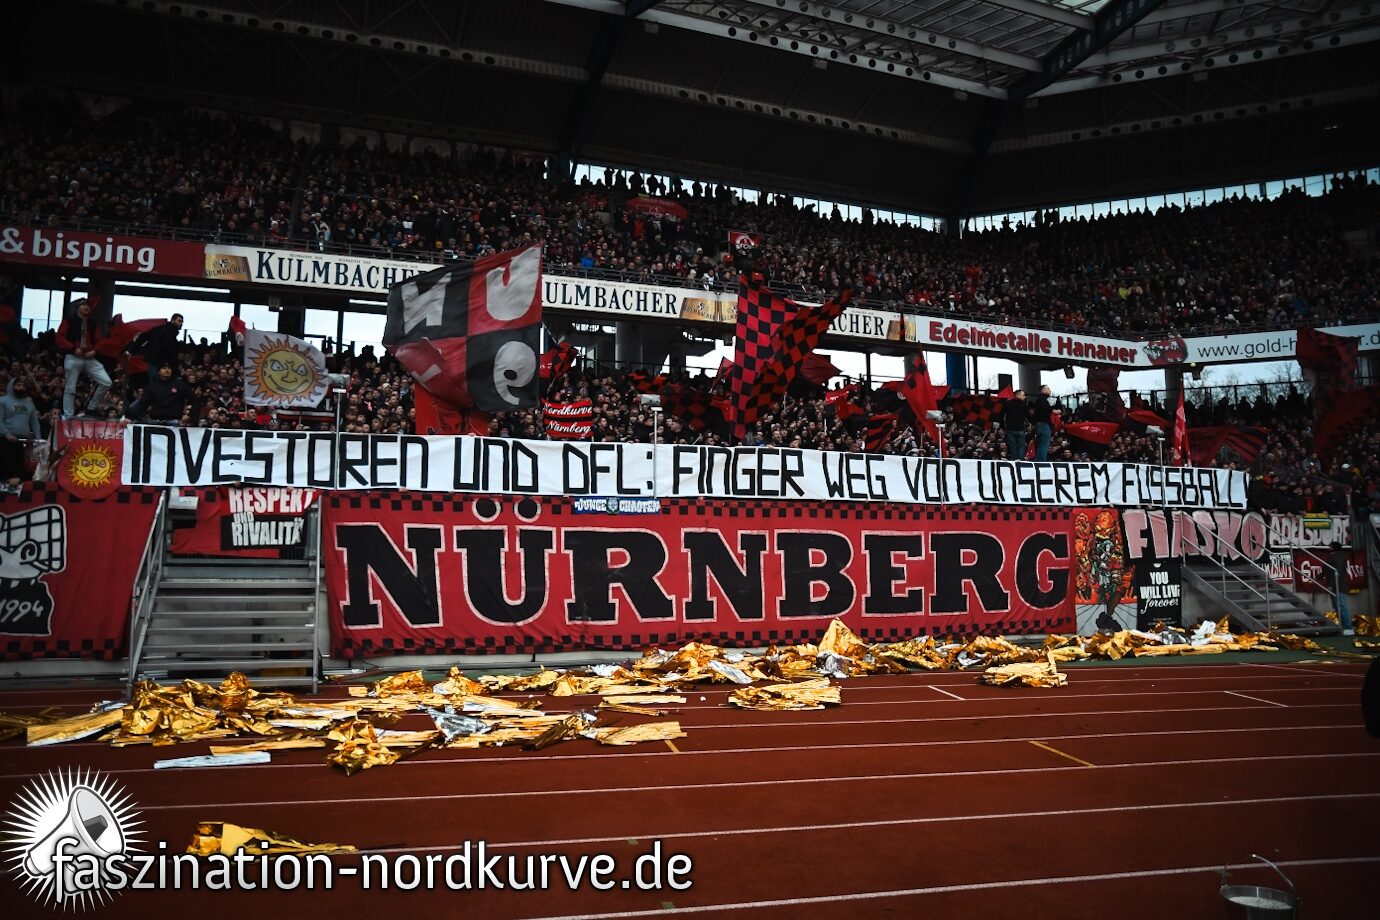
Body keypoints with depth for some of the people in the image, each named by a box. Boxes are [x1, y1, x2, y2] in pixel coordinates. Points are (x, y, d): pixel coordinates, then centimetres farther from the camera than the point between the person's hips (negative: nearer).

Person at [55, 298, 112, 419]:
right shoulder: (69, 321, 5)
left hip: (90, 358, 4)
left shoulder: (92, 324, 17)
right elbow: (60, 337, -3)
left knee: (106, 382, -10)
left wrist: (94, 351, -2)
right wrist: (73, 348, -14)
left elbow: (97, 341, 19)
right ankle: (68, 417, 4)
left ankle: (91, 408, 5)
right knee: (70, 389, -1)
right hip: (73, 358, -4)